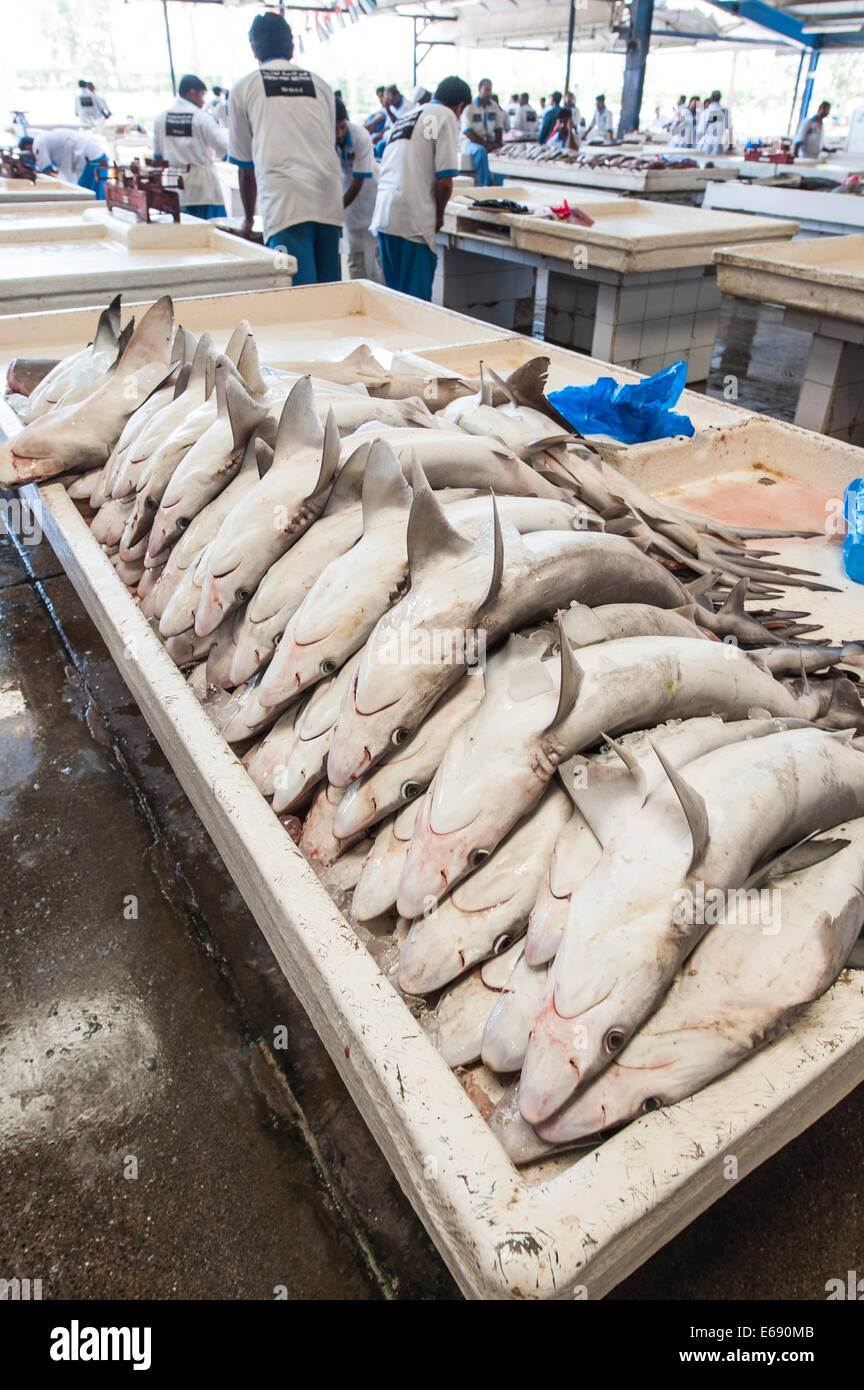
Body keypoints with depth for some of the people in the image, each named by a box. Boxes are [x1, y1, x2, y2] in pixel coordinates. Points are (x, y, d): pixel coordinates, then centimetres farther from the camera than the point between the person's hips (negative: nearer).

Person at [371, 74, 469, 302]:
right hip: (412, 220, -8)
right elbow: (445, 181, -9)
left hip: (383, 216, 8)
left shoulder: (407, 117, 26)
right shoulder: (446, 116, 2)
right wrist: (439, 216, 8)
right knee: (415, 299, -6)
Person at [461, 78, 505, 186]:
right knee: (481, 151, -39)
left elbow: (499, 128, 10)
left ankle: (496, 184, -26)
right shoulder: (469, 107, -7)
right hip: (471, 141, -5)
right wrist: (485, 144, -21)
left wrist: (498, 145, -9)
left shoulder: (495, 106, 9)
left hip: (489, 141, 6)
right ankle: (486, 185, -38)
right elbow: (467, 132, -15)